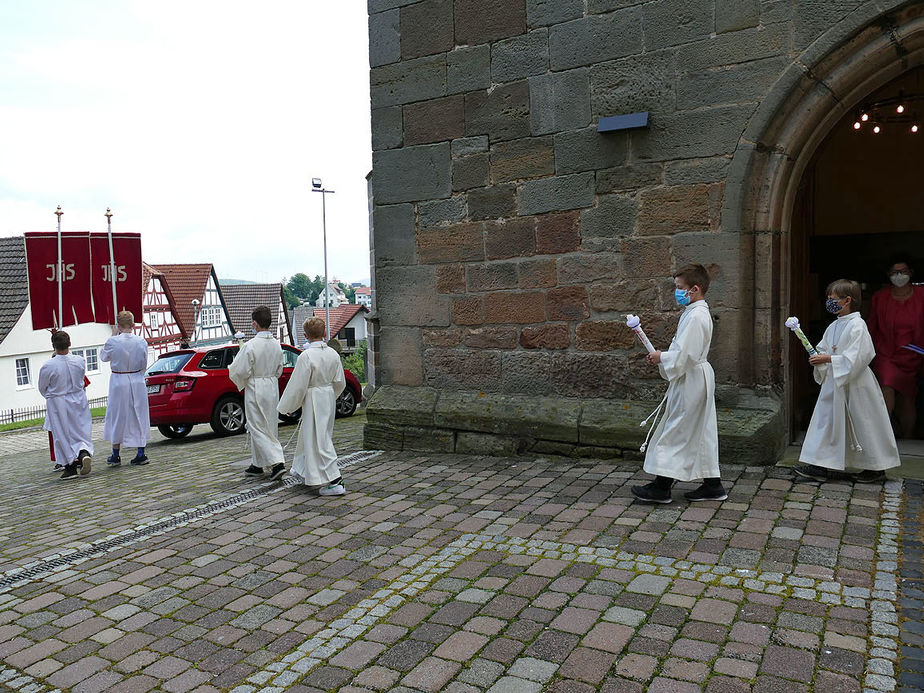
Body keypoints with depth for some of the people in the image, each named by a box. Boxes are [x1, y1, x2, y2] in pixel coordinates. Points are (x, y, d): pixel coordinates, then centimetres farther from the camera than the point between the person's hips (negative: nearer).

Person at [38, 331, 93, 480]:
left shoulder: (47, 366, -19)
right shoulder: (80, 361, -12)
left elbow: (42, 388, -3)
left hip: (58, 404, -2)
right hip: (79, 400, 2)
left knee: (63, 435, 9)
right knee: (81, 431, 12)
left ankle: (71, 466, 13)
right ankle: (84, 452, -15)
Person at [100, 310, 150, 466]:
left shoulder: (113, 341, -14)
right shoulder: (141, 341, -7)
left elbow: (103, 356, 7)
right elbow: (144, 364, 4)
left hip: (119, 382, -2)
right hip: (137, 381, 2)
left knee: (117, 417, 11)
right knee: (139, 417, 10)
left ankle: (116, 455, 19)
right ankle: (141, 454, 12)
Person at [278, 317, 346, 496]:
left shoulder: (306, 356, -19)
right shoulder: (333, 354, 1)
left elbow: (298, 386, -16)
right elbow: (340, 382, 7)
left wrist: (288, 407, -3)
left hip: (313, 400, -8)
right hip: (329, 398, 8)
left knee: (319, 440, -3)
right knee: (310, 434, 24)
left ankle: (334, 482, -7)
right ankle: (302, 469, 43)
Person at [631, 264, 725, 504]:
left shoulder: (695, 317, -20)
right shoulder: (697, 313, 13)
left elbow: (685, 354, -25)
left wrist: (661, 358, -10)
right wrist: (662, 358, 7)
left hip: (690, 381, -10)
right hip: (697, 378, 10)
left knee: (676, 431, -4)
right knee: (701, 432, 14)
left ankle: (662, 487, 4)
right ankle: (712, 485, 21)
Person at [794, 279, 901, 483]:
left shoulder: (857, 325, -16)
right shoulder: (834, 326, 10)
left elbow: (855, 357, -23)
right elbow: (824, 349, 16)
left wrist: (828, 359, -23)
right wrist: (819, 357, -4)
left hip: (854, 384, -8)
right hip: (834, 382, 8)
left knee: (863, 424, 4)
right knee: (826, 420, 5)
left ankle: (876, 468, 20)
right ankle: (822, 466, 9)